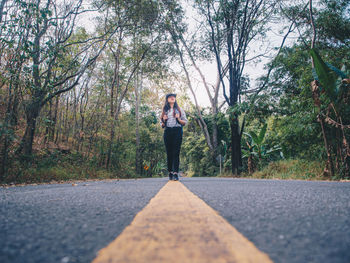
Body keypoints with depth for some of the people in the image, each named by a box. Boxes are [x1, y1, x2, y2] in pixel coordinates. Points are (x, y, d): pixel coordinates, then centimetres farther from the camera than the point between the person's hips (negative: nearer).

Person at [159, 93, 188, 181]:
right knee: (169, 152, 0)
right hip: (167, 132, 2)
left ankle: (175, 173, -16)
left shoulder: (180, 110, 13)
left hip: (177, 131, -2)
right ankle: (170, 172, 7)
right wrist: (164, 120, -2)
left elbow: (185, 122, 9)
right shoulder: (164, 111, 18)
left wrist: (179, 119, -10)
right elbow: (162, 125, 19)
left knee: (176, 152, -11)